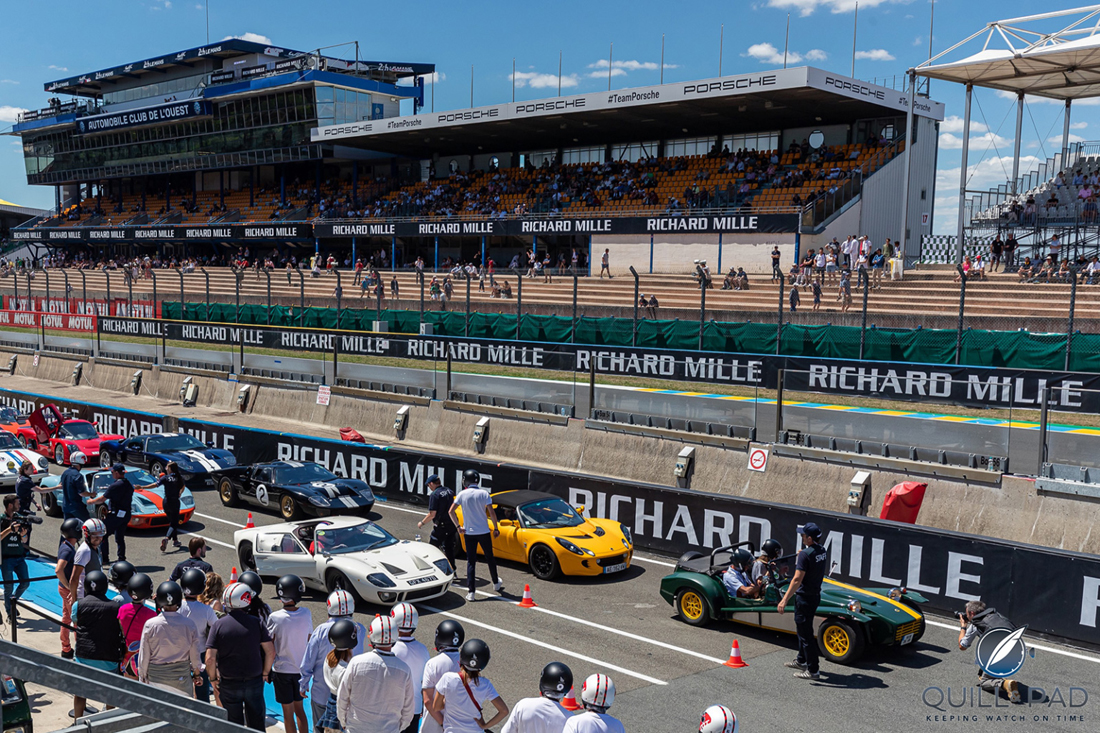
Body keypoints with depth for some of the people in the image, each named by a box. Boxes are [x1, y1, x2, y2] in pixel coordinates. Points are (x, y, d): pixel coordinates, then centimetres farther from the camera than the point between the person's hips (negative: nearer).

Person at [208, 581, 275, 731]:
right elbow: (270, 652, -7)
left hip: (229, 684, 0)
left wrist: (213, 679, 3)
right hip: (254, 682, 1)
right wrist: (265, 673, 8)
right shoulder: (256, 622, -8)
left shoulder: (218, 625, -9)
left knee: (234, 725, 13)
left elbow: (210, 658, -13)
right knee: (257, 723, 15)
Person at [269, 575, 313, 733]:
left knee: (288, 712, 9)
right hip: (301, 668, 3)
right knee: (299, 708, 19)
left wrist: (267, 669, 6)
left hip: (282, 670, -3)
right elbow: (309, 642, 2)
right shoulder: (306, 614, -9)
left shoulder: (275, 618, -17)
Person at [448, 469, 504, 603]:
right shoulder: (484, 493, -6)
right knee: (489, 558, 17)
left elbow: (451, 511, -5)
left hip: (469, 532, 0)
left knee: (471, 561, 2)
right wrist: (496, 528, 2)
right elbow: (492, 513, -8)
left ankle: (470, 592, -4)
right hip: (484, 531, 0)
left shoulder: (462, 494, -4)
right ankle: (496, 583, 33)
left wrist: (458, 526, 4)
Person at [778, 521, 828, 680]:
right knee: (803, 629, 24)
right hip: (815, 594, 9)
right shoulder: (823, 551, 4)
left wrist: (784, 600, -27)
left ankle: (813, 671, 4)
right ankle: (801, 660, 38)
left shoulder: (805, 554, -23)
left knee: (805, 633, -1)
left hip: (804, 597, -9)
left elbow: (797, 580, -27)